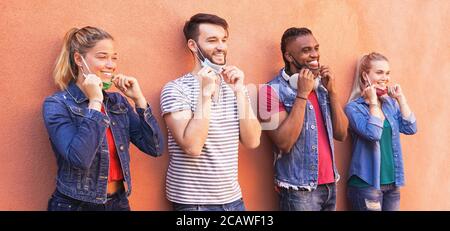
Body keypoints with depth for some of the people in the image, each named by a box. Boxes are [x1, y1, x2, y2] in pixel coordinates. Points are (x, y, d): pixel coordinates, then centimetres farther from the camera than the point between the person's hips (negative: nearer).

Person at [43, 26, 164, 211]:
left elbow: (155, 148, -4)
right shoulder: (57, 105, -12)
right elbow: (79, 158, -27)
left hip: (119, 201, 5)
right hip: (75, 205, -5)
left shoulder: (118, 101, 2)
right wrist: (95, 103, -22)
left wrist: (138, 98, -9)